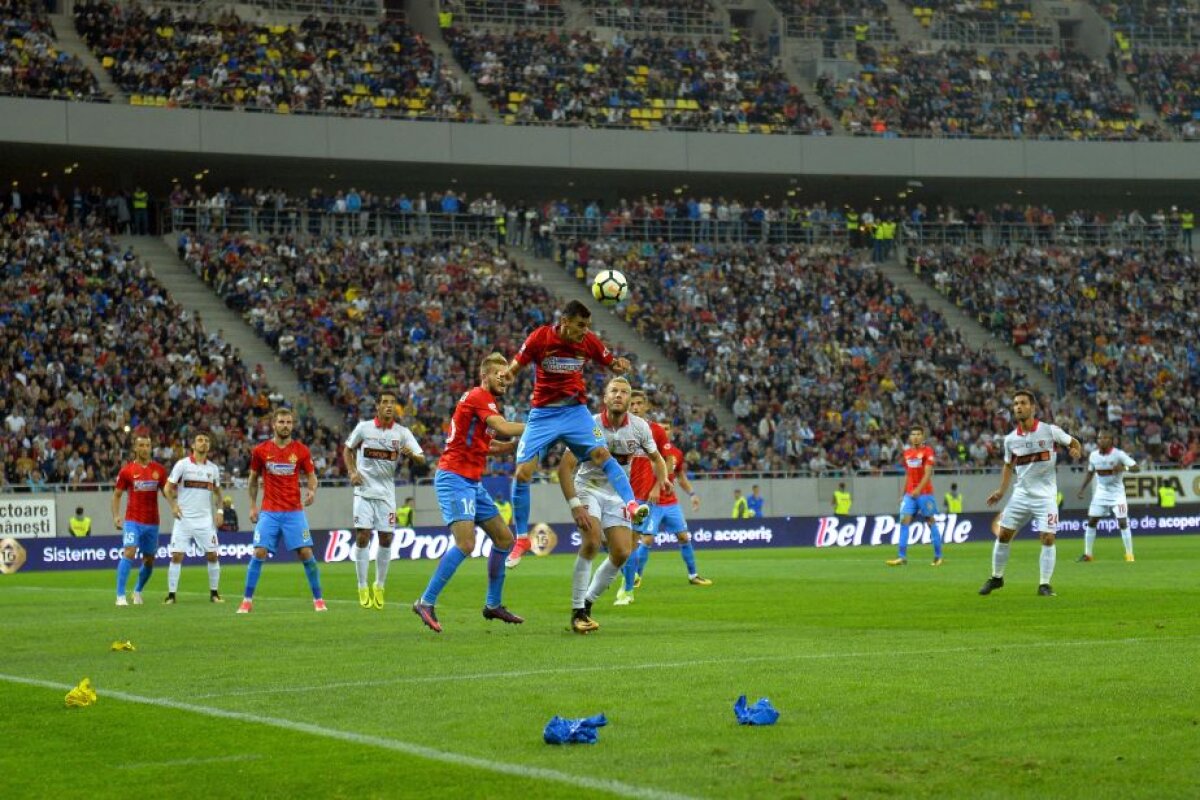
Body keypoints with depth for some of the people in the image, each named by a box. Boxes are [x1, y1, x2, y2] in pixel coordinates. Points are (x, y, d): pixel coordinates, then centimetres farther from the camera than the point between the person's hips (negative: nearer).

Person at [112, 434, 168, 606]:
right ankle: (120, 596, -19)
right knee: (129, 553, -19)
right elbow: (117, 494, 7)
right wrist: (116, 516, -6)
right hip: (133, 520, -3)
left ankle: (138, 592, 32)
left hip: (152, 522, 3)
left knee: (149, 560, 10)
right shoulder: (127, 470, 0)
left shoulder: (159, 470, 5)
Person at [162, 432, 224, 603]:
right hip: (184, 518, -3)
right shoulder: (182, 464, -2)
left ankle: (214, 593, 11)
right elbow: (168, 488, -1)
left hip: (205, 519, 3)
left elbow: (217, 491, 21)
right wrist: (173, 505, -16)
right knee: (177, 556, -7)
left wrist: (219, 510, 7)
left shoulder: (213, 468, 9)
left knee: (212, 555, -1)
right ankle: (171, 594, -1)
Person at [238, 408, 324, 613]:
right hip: (269, 512, 0)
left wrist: (312, 490, -15)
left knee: (306, 553, -6)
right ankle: (247, 601, 2)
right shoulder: (260, 451, 1)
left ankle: (318, 599, 6)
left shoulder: (301, 451, 0)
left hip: (295, 512, 0)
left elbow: (311, 476, 7)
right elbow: (253, 480, 13)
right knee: (259, 553, -8)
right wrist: (252, 506, 10)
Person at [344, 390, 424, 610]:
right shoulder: (364, 428, -1)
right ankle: (363, 588, 0)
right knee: (362, 536, -9)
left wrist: (411, 454, -28)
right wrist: (351, 471, -3)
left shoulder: (402, 433, -1)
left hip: (386, 492, 1)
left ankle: (379, 586, 17)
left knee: (386, 538, 0)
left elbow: (421, 459, -5)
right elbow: (347, 449, 13)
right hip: (364, 490, -1)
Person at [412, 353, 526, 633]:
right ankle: (426, 602, -16)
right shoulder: (478, 397, -12)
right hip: (454, 477, -10)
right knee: (466, 543, -22)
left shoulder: (488, 403, 18)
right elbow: (504, 428, -25)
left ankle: (493, 604, 20)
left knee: (504, 539, 11)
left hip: (473, 482, 10)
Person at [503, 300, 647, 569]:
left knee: (602, 454, -23)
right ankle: (521, 538, 8)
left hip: (575, 411, 1)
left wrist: (619, 365, -17)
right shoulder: (540, 338, -13)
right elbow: (513, 370, -5)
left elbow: (611, 363, 8)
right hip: (543, 414, -1)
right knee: (522, 473, -6)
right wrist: (505, 378, -29)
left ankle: (631, 506, -30)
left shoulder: (589, 341, -6)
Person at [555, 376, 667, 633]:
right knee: (592, 538, -28)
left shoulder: (640, 427, -8)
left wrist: (662, 479, -13)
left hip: (617, 494, 4)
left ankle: (587, 604, 14)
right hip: (588, 488, -4)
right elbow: (565, 468, -21)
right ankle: (577, 612, -19)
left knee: (622, 553, -7)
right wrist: (575, 505, -29)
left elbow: (656, 458, 9)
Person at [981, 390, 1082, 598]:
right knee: (1003, 535, 2)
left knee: (1048, 538, -10)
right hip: (1021, 494, 3)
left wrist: (1076, 450, -22)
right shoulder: (1010, 439, 2)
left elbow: (1074, 443, 2)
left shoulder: (1050, 430, -9)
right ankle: (996, 578, 20)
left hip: (1045, 495, -3)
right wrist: (1001, 491, 7)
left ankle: (1044, 584, 1)